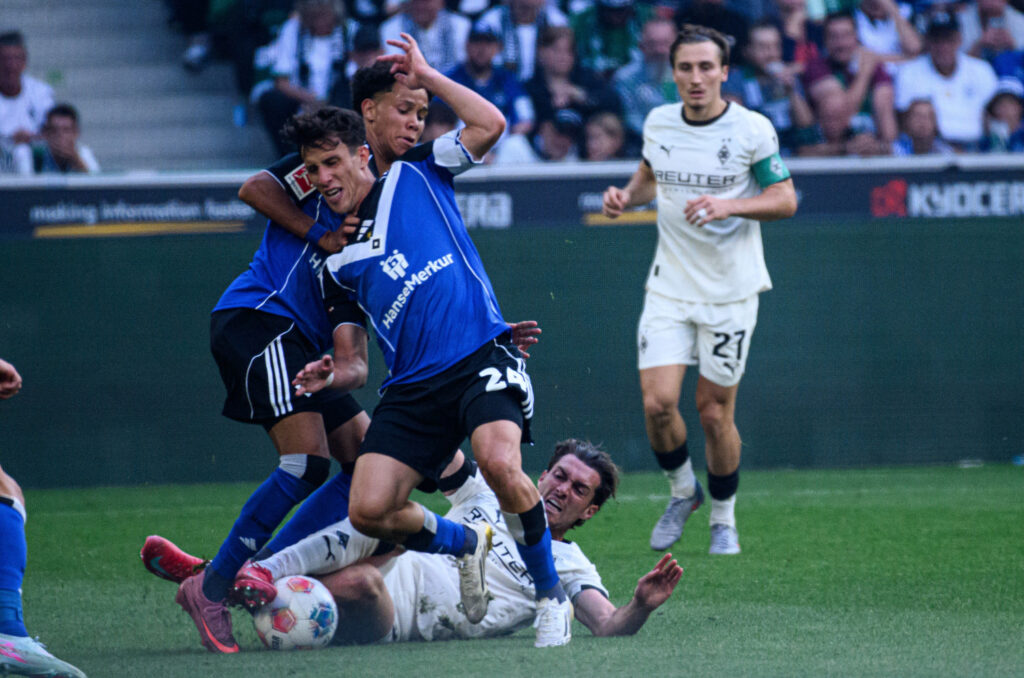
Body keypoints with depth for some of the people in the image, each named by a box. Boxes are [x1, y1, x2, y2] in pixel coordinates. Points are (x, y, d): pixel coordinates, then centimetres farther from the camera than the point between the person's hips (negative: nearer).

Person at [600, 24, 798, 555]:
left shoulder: (753, 130, -9)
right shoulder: (658, 123, 2)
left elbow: (785, 200, -6)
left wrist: (729, 205, -23)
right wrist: (625, 196, -1)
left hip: (731, 292, -2)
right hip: (669, 287, 3)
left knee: (715, 414, 0)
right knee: (658, 402, -11)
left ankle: (723, 517, 23)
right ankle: (682, 491, 17)